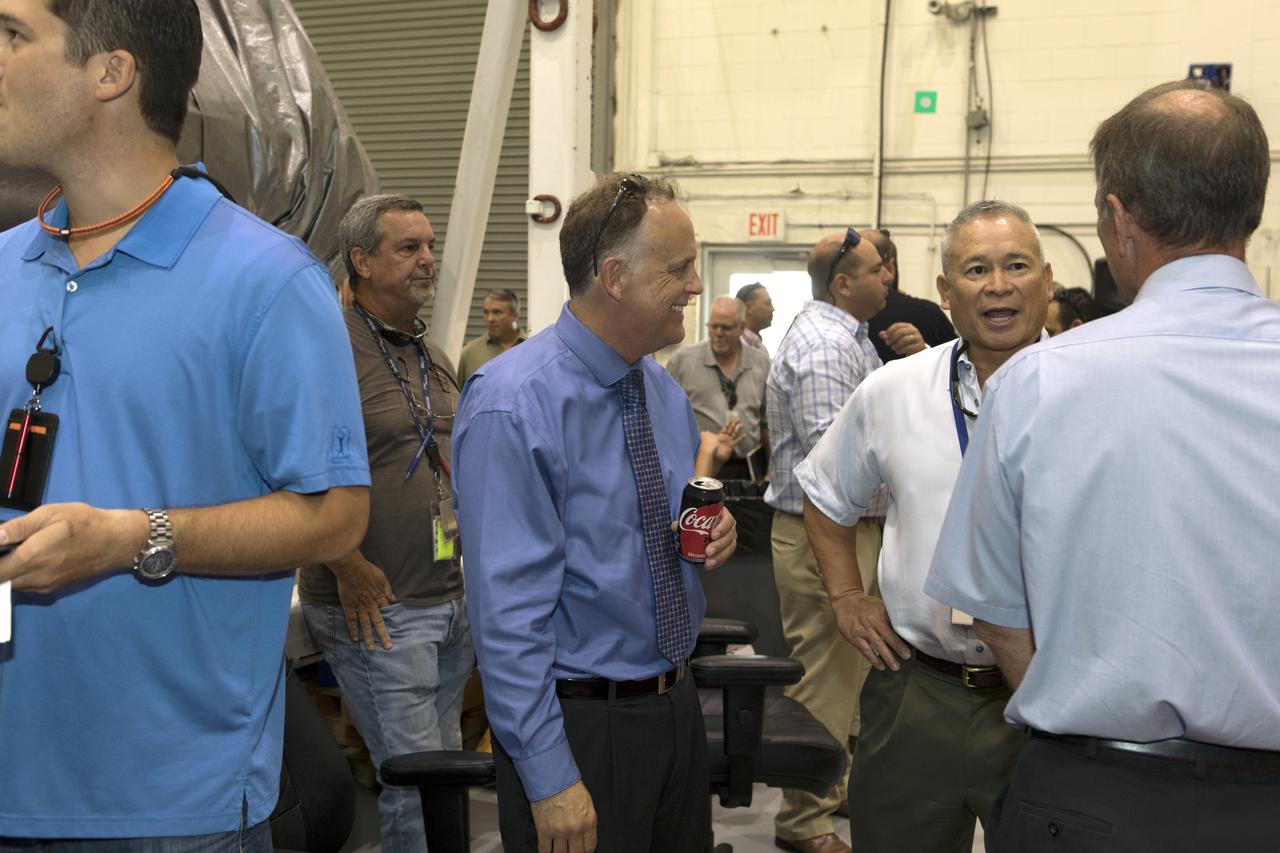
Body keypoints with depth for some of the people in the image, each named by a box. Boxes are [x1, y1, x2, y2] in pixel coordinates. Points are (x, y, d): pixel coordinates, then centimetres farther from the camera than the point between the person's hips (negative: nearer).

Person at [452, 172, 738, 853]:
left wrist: (713, 531, -4)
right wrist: (550, 776, -21)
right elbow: (508, 608, -22)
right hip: (580, 724, -7)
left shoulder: (664, 391, 6)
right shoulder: (513, 407, -20)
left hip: (676, 707, 8)